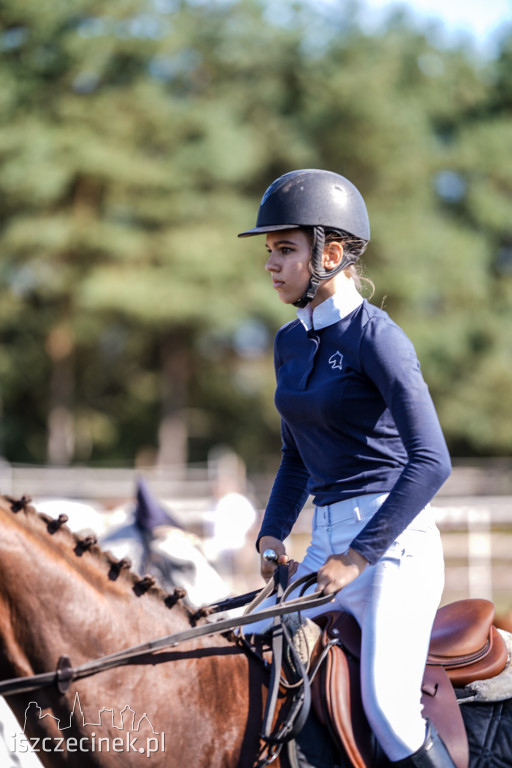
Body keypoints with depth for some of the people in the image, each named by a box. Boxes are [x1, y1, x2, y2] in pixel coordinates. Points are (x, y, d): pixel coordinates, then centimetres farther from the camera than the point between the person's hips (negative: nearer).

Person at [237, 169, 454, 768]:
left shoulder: (376, 337, -13)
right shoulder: (291, 342, 12)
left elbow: (431, 460, -21)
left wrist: (359, 555, -22)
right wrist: (272, 534, 8)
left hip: (394, 539, -8)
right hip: (328, 537, 8)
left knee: (389, 711, -20)